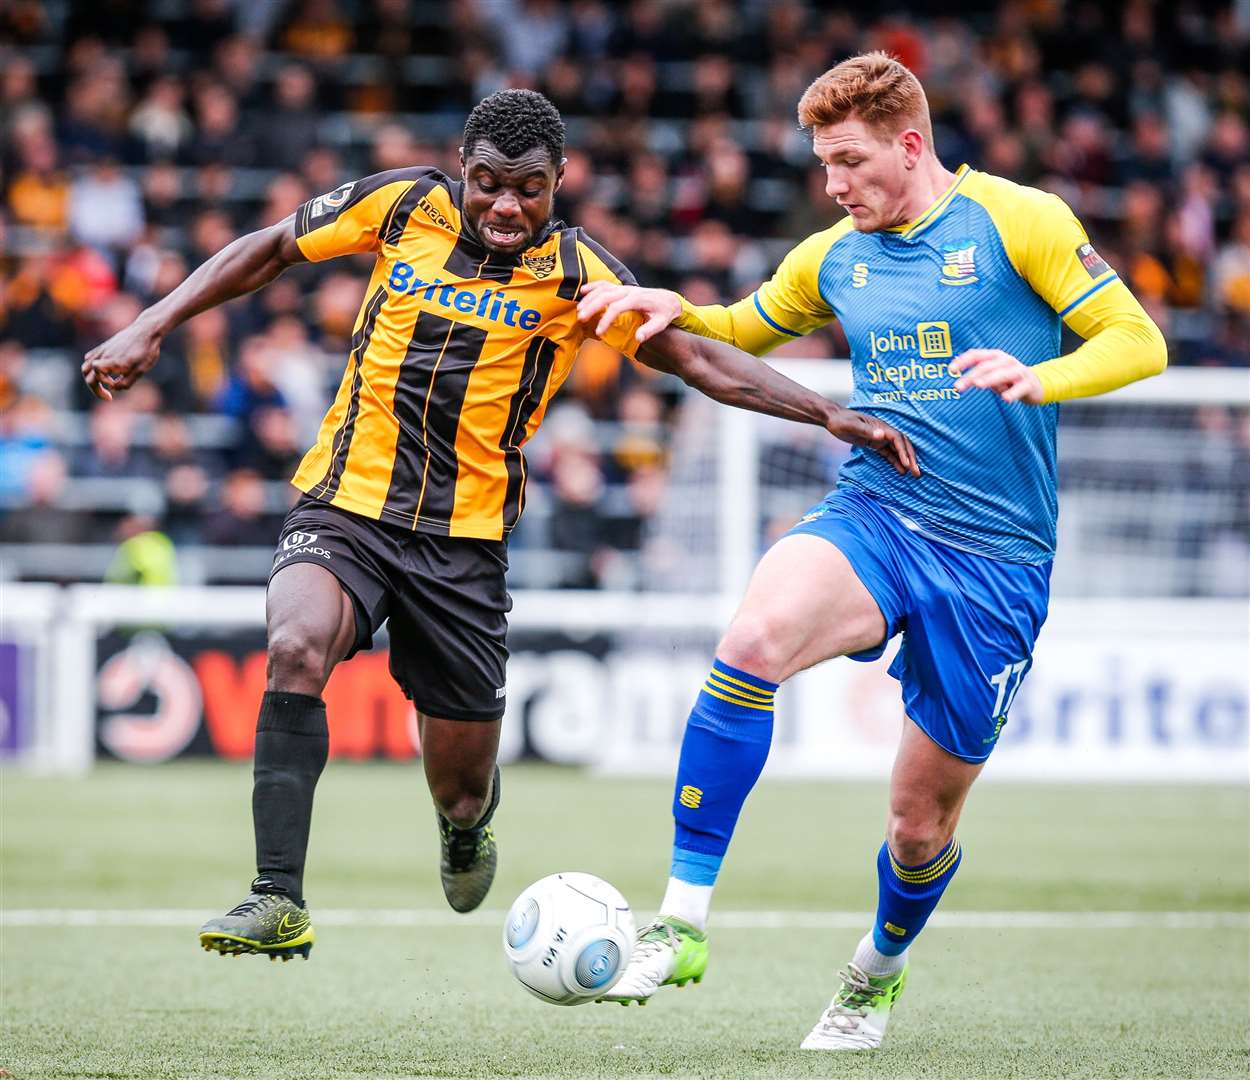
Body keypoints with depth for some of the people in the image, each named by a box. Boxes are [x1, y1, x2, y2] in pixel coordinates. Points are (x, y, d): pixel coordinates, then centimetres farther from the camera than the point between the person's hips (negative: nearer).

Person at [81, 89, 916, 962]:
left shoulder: (577, 273, -4)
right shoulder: (404, 206, -1)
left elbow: (699, 359, -3)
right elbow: (271, 250, 10)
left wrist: (830, 414, -12)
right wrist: (151, 329, 4)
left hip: (465, 539, 0)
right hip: (346, 503, 0)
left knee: (463, 785, 4)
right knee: (298, 646, -32)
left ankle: (467, 827, 46)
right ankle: (279, 902, -31)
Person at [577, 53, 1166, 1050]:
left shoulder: (1015, 220, -4)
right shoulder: (832, 257, 12)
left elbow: (1138, 342, -6)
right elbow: (745, 330, 30)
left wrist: (1038, 378, -25)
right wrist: (676, 311, 7)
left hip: (994, 558, -3)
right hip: (871, 515, 3)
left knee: (923, 819, 5)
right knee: (756, 637, -32)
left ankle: (879, 970, 41)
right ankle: (684, 922, -28)